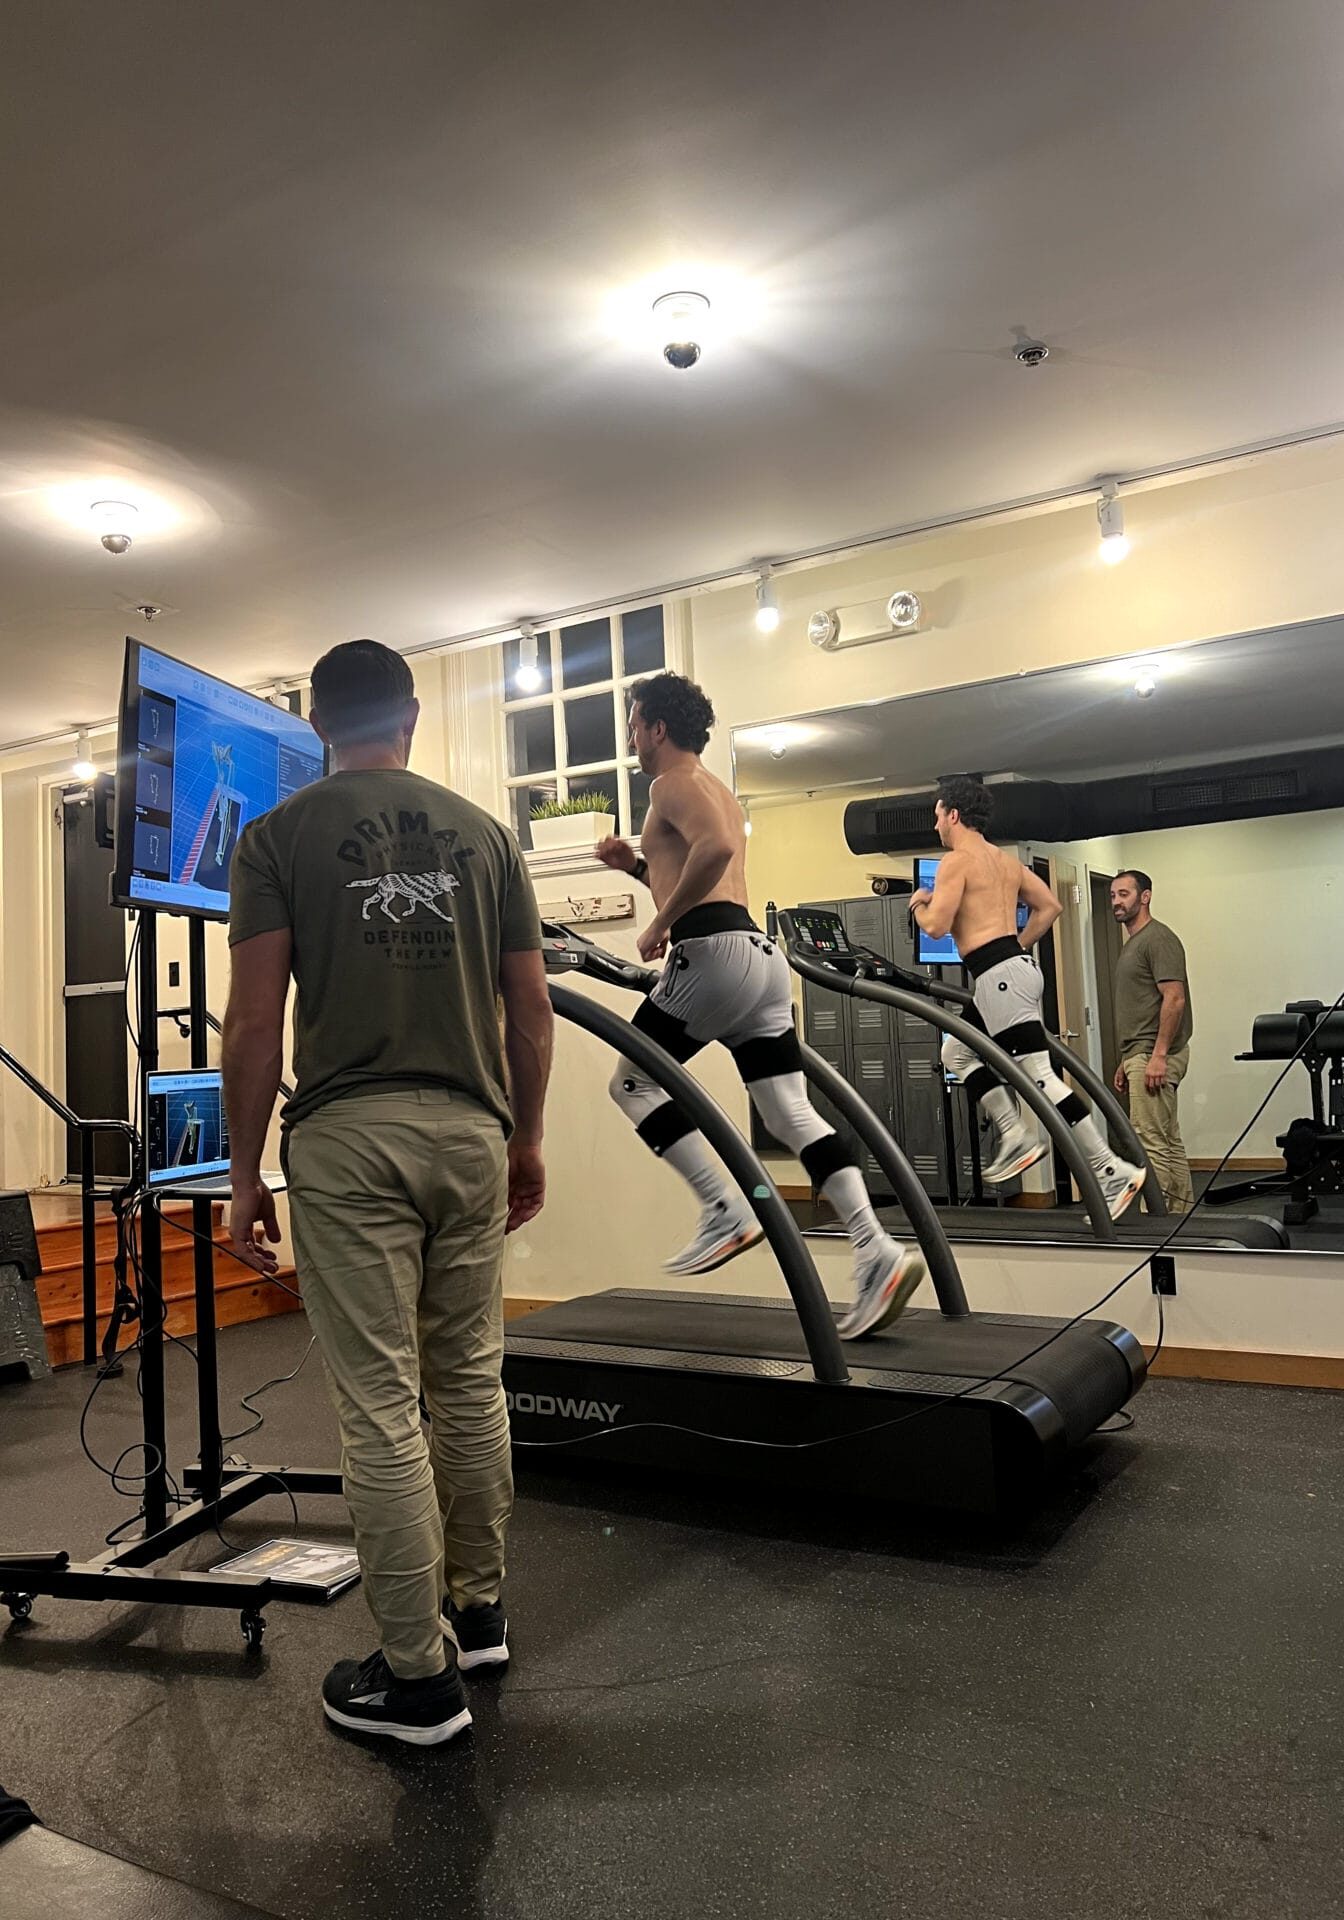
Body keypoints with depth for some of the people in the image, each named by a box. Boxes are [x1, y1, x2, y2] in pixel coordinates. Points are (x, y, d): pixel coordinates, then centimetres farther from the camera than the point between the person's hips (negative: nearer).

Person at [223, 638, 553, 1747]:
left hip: (347, 1136, -3)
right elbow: (531, 1010, 8)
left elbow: (256, 1021, -5)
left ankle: (417, 1677, 13)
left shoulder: (279, 835, 2)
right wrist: (529, 1139, 18)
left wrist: (246, 1169, 2)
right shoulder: (484, 833, 10)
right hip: (470, 1130, 4)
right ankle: (477, 1611, 32)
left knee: (380, 1407, 3)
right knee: (471, 1383, 16)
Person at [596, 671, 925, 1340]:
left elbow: (715, 847, -22)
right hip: (761, 952, 9)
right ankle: (877, 1252, -7)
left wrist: (660, 922, -15)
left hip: (714, 952, -9)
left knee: (632, 1082, 5)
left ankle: (725, 1210, -4)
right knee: (791, 1112, 2)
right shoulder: (717, 790, 30)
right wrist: (641, 866, 28)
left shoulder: (672, 783, 0)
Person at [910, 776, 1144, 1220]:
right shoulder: (1006, 859, 21)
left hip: (997, 975, -10)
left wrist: (920, 904, 7)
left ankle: (1112, 1171, -9)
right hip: (1016, 965, 10)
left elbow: (937, 926, -14)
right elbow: (1049, 906, 22)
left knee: (1039, 1074, -9)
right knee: (958, 1052, 21)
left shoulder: (956, 861, -6)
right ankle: (1015, 1134, 11)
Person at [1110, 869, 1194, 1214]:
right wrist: (1125, 1062, 21)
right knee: (1169, 1142, 12)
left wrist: (1158, 1055, -23)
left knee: (1150, 1143, -10)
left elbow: (1174, 998, -19)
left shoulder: (1158, 938, -10)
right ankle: (1181, 1215, 17)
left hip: (1154, 1055, -11)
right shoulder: (1131, 944, 20)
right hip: (1141, 1055, 11)